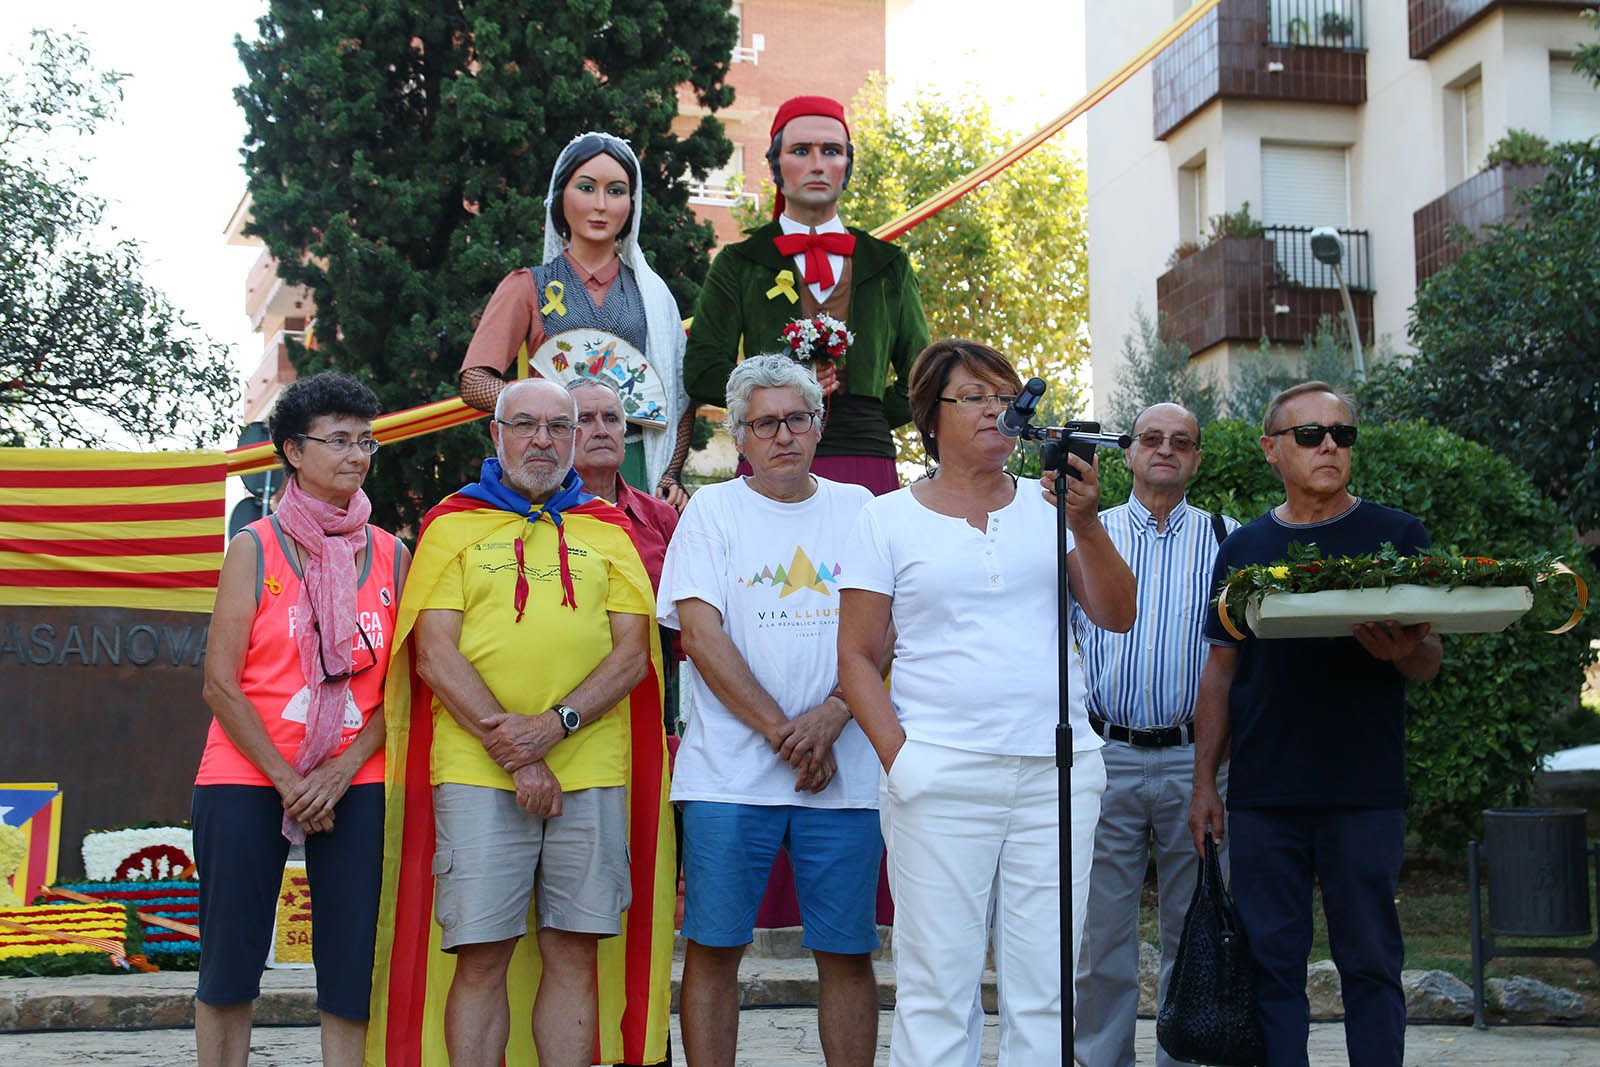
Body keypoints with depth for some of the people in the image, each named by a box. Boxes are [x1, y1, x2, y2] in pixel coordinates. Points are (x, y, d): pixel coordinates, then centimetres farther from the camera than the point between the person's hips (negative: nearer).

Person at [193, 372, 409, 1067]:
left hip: (355, 784, 2)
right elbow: (220, 683, -3)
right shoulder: (255, 548, 1)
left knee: (351, 965, 0)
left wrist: (340, 773, -8)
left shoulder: (390, 555, 9)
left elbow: (401, 686, 6)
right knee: (230, 964, 1)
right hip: (246, 777, -2)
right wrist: (288, 780, -9)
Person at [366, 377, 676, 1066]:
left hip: (592, 773, 2)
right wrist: (511, 750, -9)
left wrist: (558, 724, -11)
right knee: (482, 955, -4)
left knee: (575, 952, 3)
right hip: (477, 773, -2)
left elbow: (632, 654, 6)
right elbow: (435, 655, 0)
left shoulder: (608, 531, 16)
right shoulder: (453, 525, 10)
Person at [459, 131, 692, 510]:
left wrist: (670, 478, 0)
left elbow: (681, 397, 15)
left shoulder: (652, 293, 16)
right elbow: (475, 383, -3)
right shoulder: (528, 286, 8)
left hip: (632, 469, 2)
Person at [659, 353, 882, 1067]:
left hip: (844, 772, 2)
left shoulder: (857, 509, 12)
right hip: (729, 770, -1)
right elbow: (702, 637, -3)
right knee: (713, 947, 0)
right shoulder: (712, 510, 6)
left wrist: (832, 714, -11)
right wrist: (783, 733, -10)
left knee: (847, 950, 4)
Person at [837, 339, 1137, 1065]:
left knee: (1043, 989, 5)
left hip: (1057, 773, 2)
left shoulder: (1048, 506, 12)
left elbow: (1118, 616, 3)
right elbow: (856, 657, 5)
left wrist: (1085, 523, -11)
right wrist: (896, 756, -7)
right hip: (941, 778, -2)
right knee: (936, 985, -1)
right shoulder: (890, 520, 7)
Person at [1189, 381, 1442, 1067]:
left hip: (1364, 796, -2)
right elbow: (1221, 672, 13)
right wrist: (1205, 781, 7)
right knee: (1272, 962, 5)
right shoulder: (1243, 549, 11)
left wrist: (1402, 650, -22)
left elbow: (1427, 665, 2)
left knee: (1370, 962, 1)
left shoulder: (1397, 536, 5)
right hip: (1262, 796, 2)